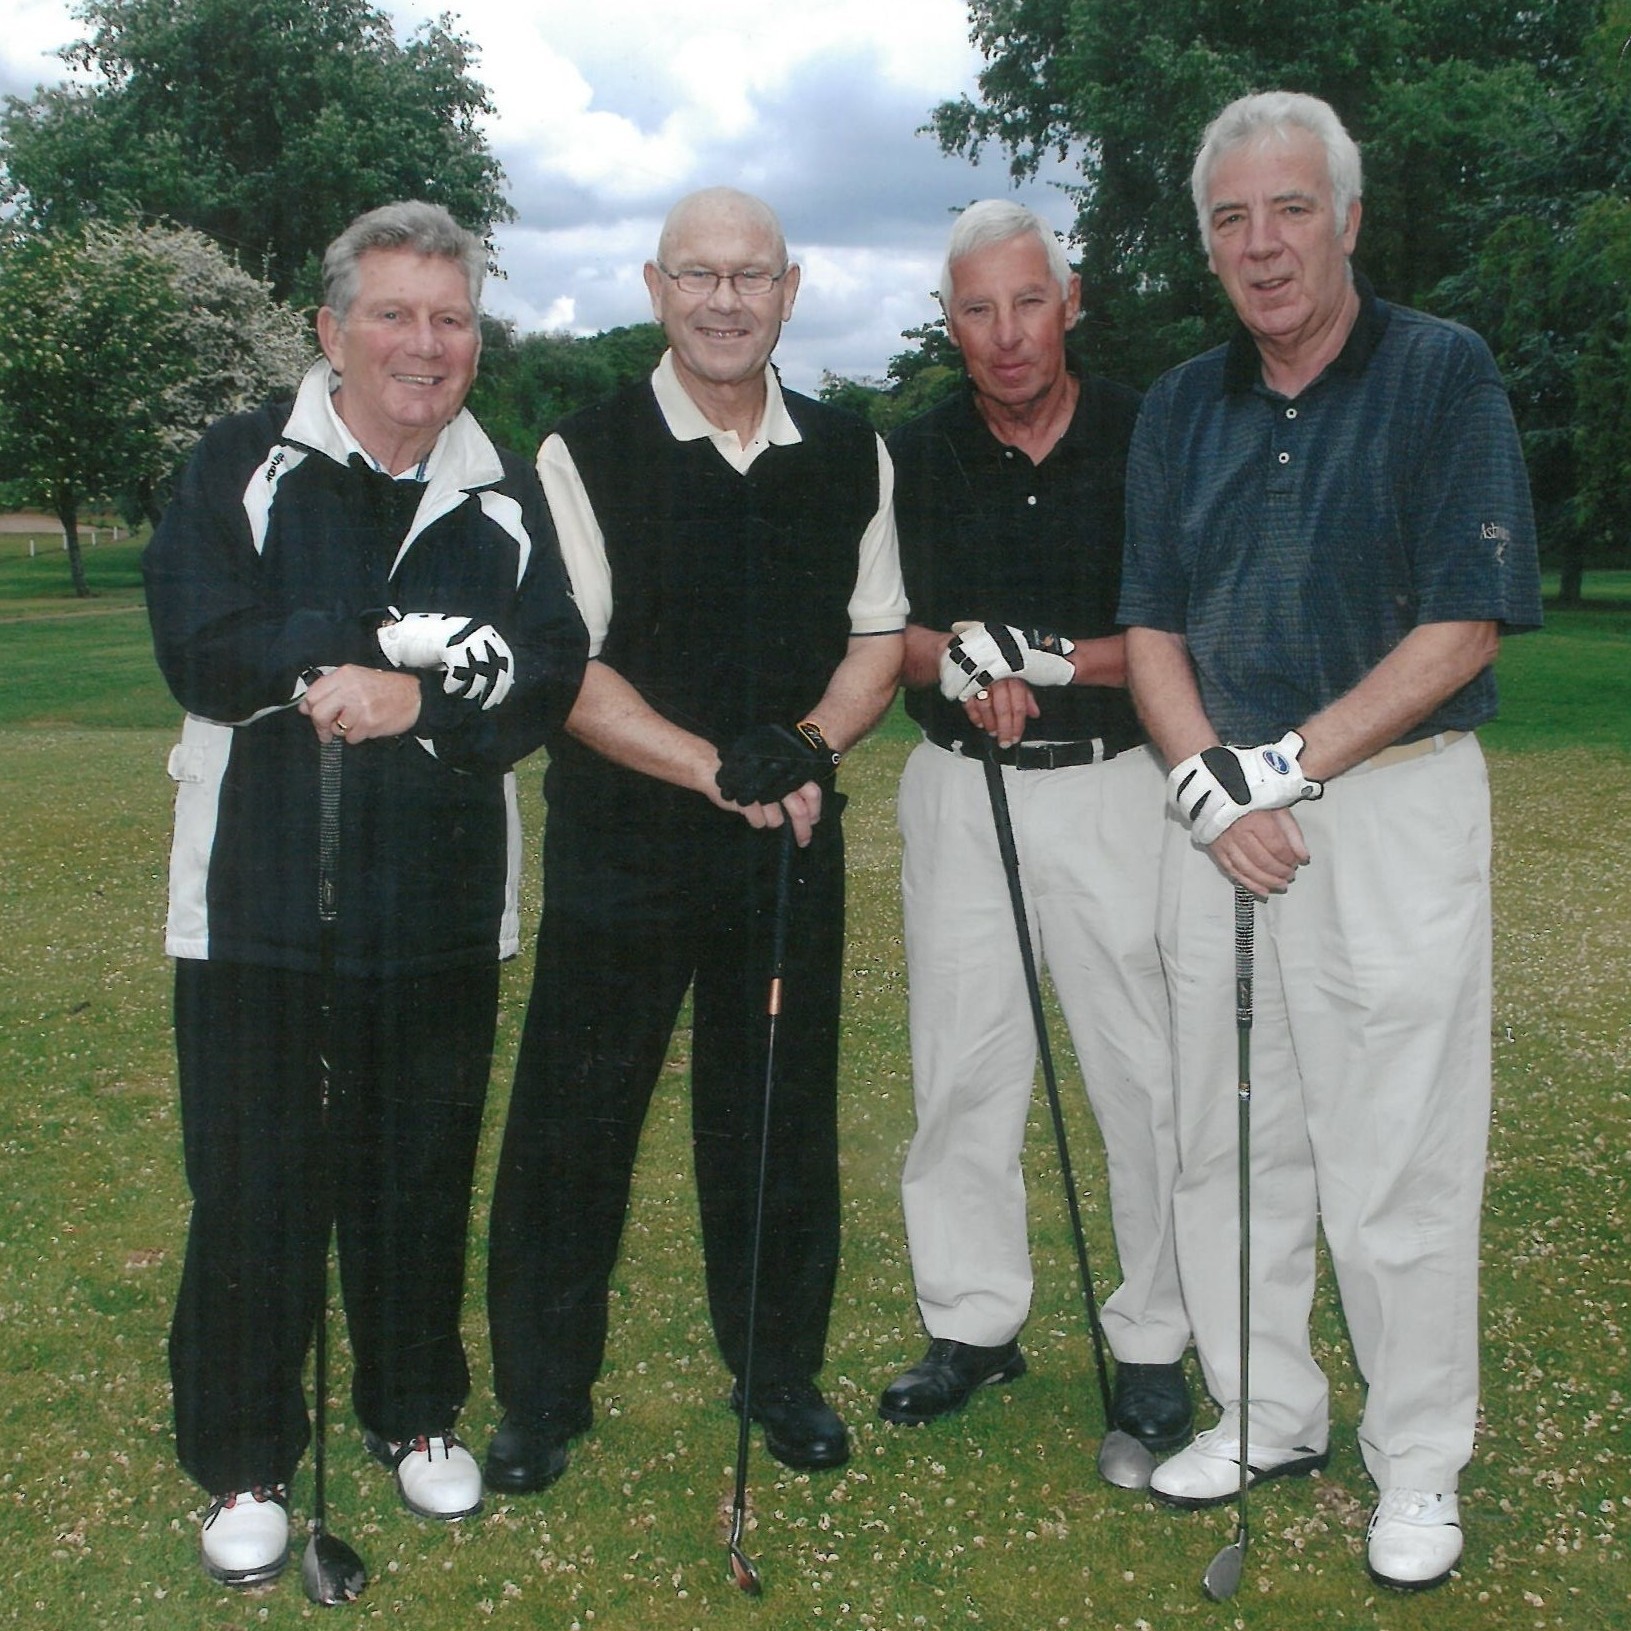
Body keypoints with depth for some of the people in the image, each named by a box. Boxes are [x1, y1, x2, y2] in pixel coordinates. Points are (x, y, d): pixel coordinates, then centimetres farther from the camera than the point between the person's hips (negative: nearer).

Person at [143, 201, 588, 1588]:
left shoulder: (506, 492, 7)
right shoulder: (243, 466, 0)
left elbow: (549, 676, -5)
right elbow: (202, 644, -16)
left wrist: (411, 699, -22)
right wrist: (429, 640, -19)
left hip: (443, 904, 3)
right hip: (260, 899, -2)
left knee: (423, 1176, 15)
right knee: (254, 1185, 6)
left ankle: (418, 1416, 35)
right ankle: (245, 1462, 24)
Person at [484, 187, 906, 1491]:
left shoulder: (851, 457, 8)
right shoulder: (587, 455, -3)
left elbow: (879, 637, 11)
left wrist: (808, 748, -8)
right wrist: (718, 769, -19)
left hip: (794, 844, 3)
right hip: (620, 844, -2)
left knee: (781, 1116, 11)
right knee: (576, 1119, 4)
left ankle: (782, 1372, 29)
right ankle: (542, 1393, 21)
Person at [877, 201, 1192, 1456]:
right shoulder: (915, 457, 7)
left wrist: (1052, 660, -18)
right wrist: (959, 662, -14)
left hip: (1114, 788, -2)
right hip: (959, 792, 3)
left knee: (1147, 1072, 0)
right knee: (961, 1065, 9)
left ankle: (1154, 1342, 17)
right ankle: (975, 1321, 25)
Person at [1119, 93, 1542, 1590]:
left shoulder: (1444, 374, -4)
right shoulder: (1182, 407, 10)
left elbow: (1463, 629, -10)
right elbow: (1154, 628, 9)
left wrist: (1286, 763, -13)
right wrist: (1205, 782, -7)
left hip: (1393, 804, -5)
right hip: (1219, 808, 5)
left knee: (1398, 1165, 0)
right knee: (1229, 1141, 12)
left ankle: (1419, 1465, 18)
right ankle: (1267, 1415, 30)